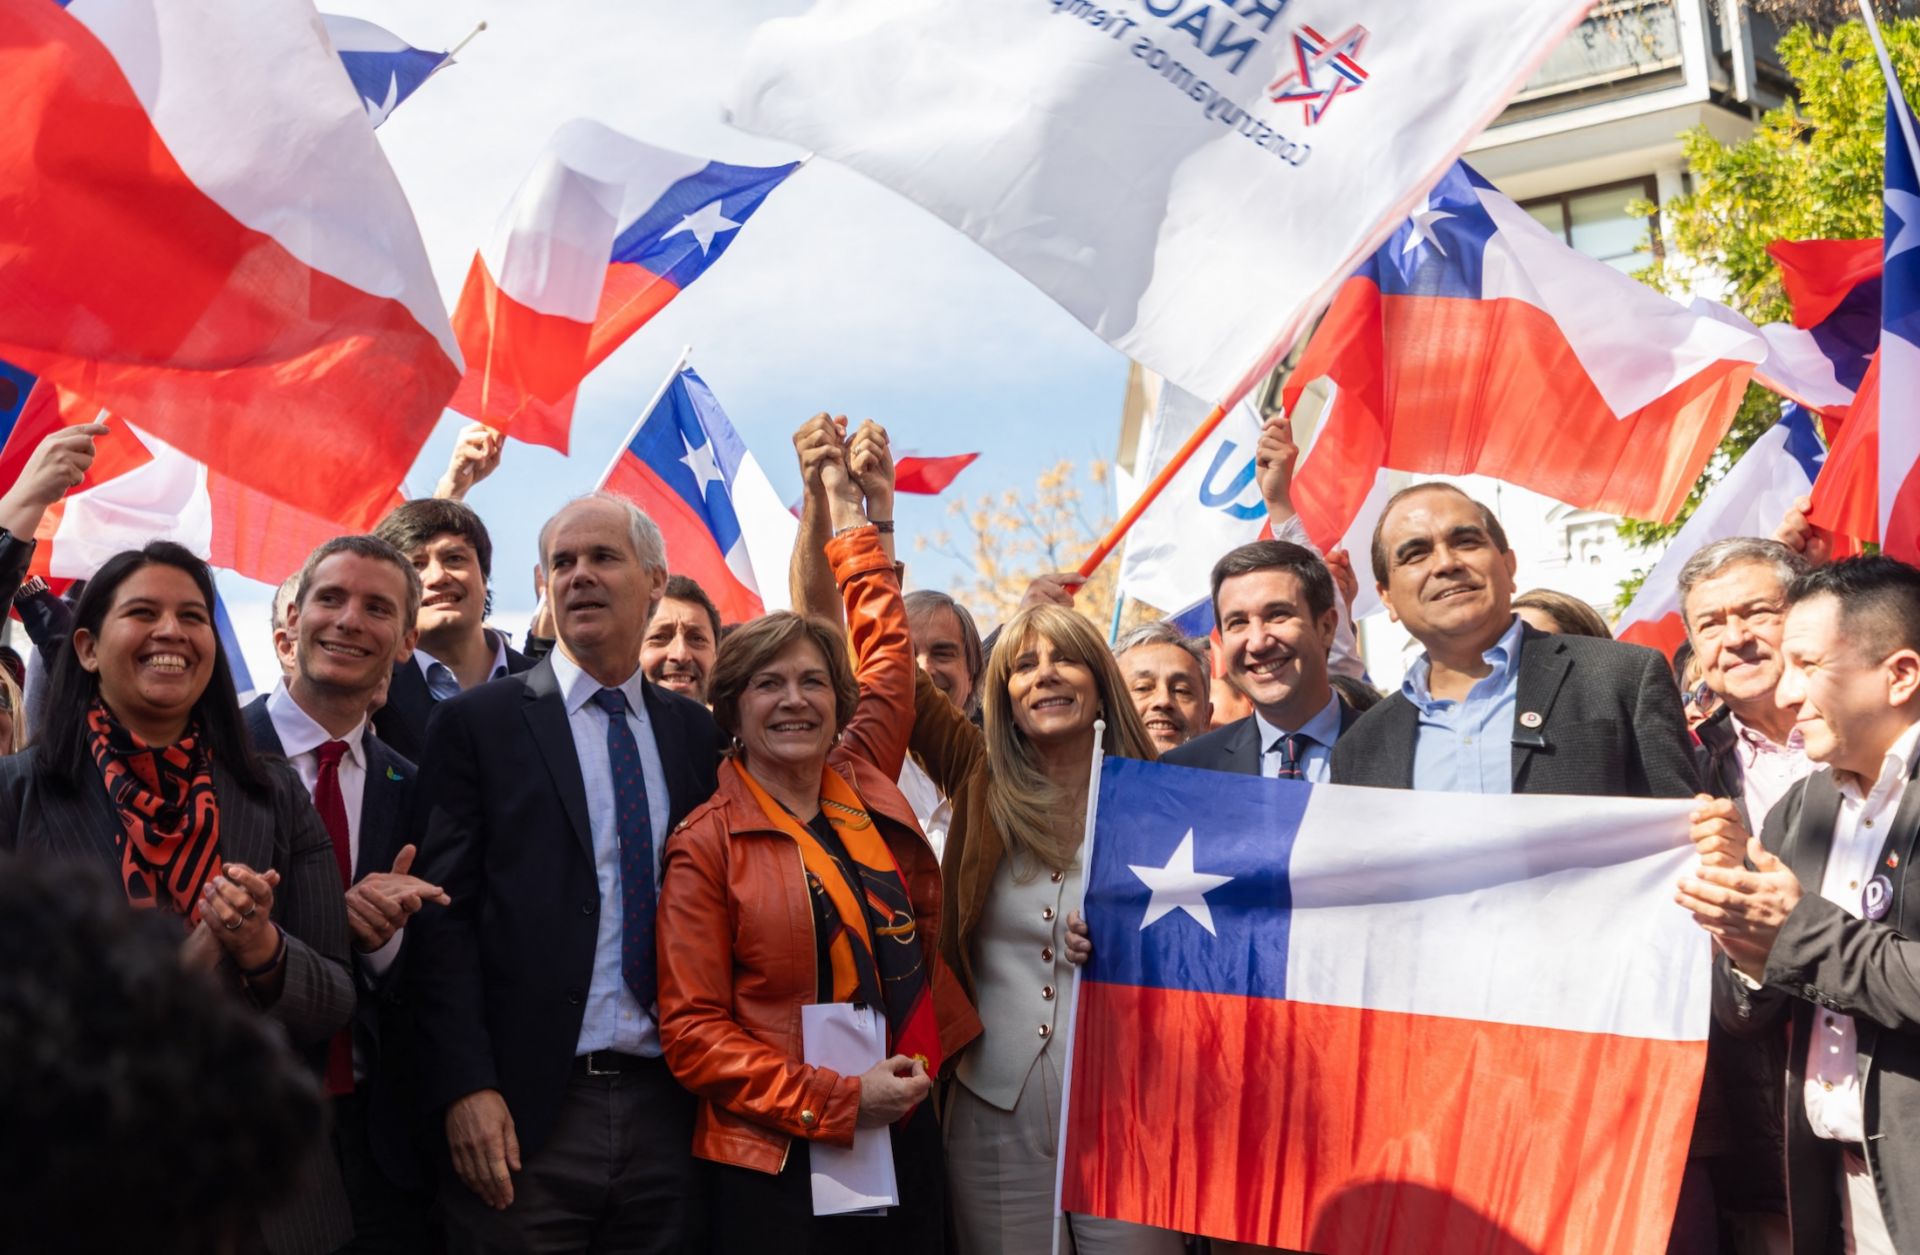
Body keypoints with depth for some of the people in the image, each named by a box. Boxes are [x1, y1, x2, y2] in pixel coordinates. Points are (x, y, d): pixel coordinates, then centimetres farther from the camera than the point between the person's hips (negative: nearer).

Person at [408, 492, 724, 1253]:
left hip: (668, 1106, 3)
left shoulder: (695, 732, 11)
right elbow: (441, 912, -5)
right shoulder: (478, 724, 1)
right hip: (525, 1111, -3)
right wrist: (466, 1088, -13)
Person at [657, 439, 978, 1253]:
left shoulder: (866, 785, 6)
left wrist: (847, 508, 26)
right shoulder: (707, 844, -5)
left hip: (906, 1143, 5)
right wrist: (836, 1101, -16)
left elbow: (885, 644, 19)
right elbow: (692, 1031, -8)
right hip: (777, 1169, -4)